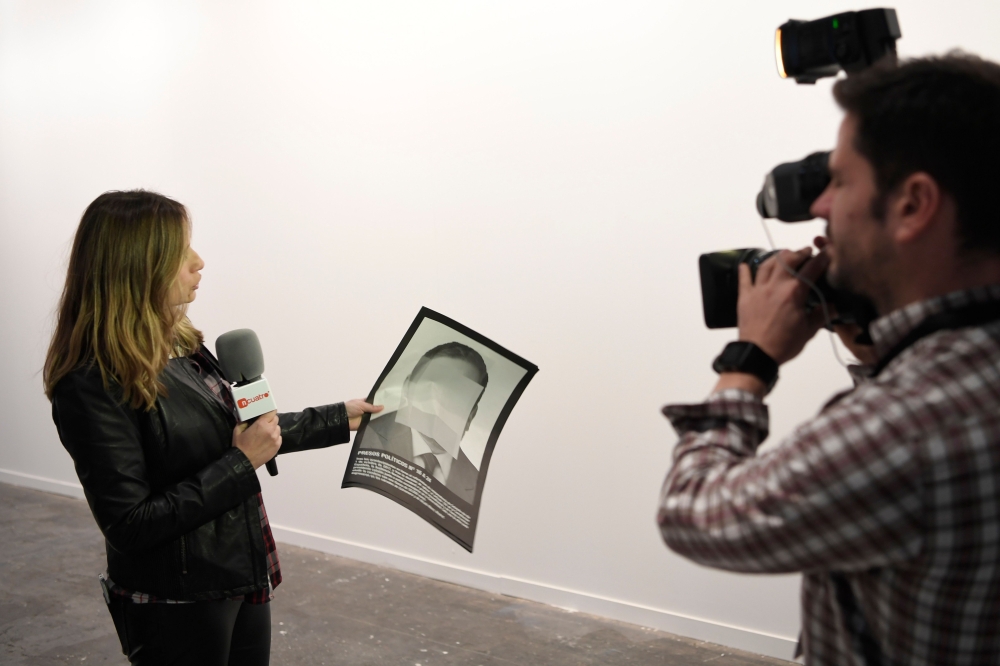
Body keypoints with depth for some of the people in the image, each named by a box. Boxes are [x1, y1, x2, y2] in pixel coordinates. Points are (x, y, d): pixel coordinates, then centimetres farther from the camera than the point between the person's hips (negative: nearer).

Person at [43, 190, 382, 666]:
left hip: (243, 575, 7)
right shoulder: (93, 386, -23)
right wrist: (241, 462, -22)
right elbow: (130, 526, -23)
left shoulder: (179, 346, 1)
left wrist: (339, 419, 15)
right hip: (175, 604, -7)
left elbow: (238, 432, 14)